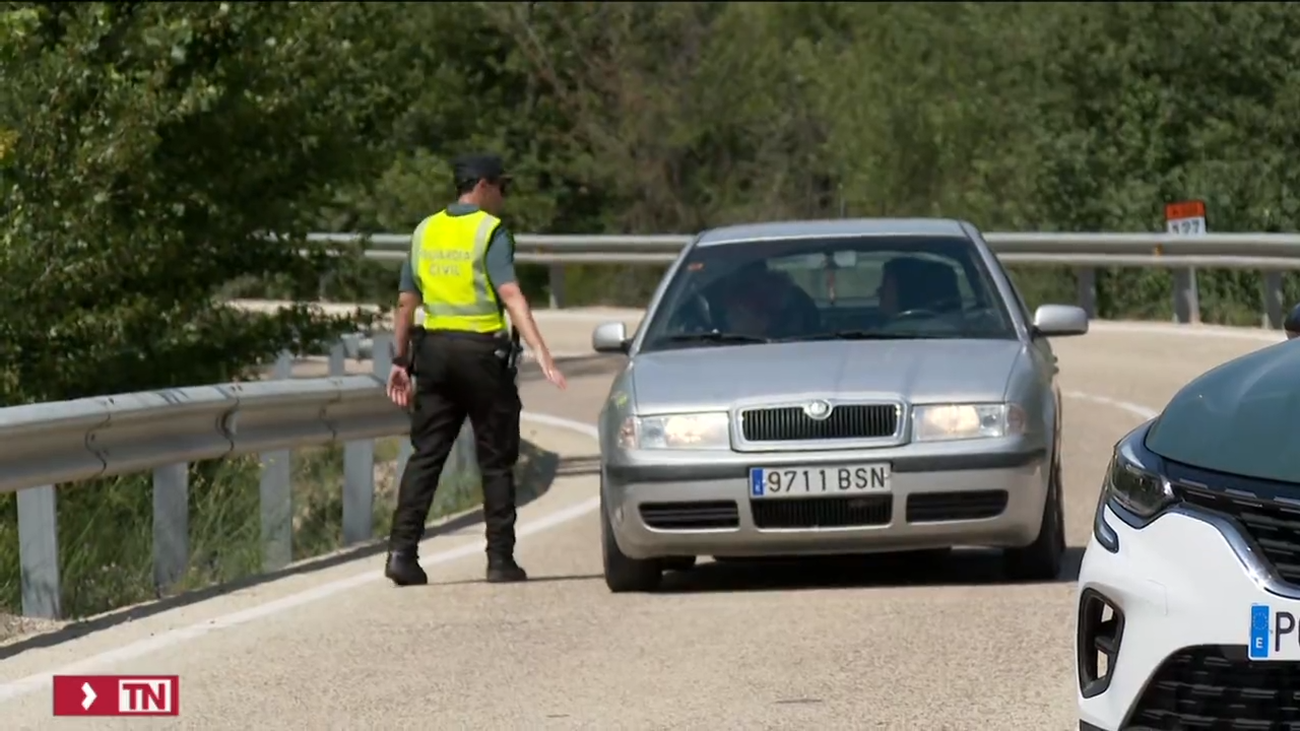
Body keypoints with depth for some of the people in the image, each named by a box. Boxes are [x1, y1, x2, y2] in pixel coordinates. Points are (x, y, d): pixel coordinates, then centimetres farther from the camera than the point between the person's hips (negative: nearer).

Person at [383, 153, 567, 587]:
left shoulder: (426, 231, 10)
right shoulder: (490, 232, -7)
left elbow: (406, 303, 12)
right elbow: (510, 295, -19)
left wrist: (400, 362, 19)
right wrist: (542, 354, -25)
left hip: (435, 348, 5)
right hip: (481, 351, -5)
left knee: (425, 455, 5)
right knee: (495, 461, 4)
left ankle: (402, 551, -5)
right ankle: (500, 560, 4)